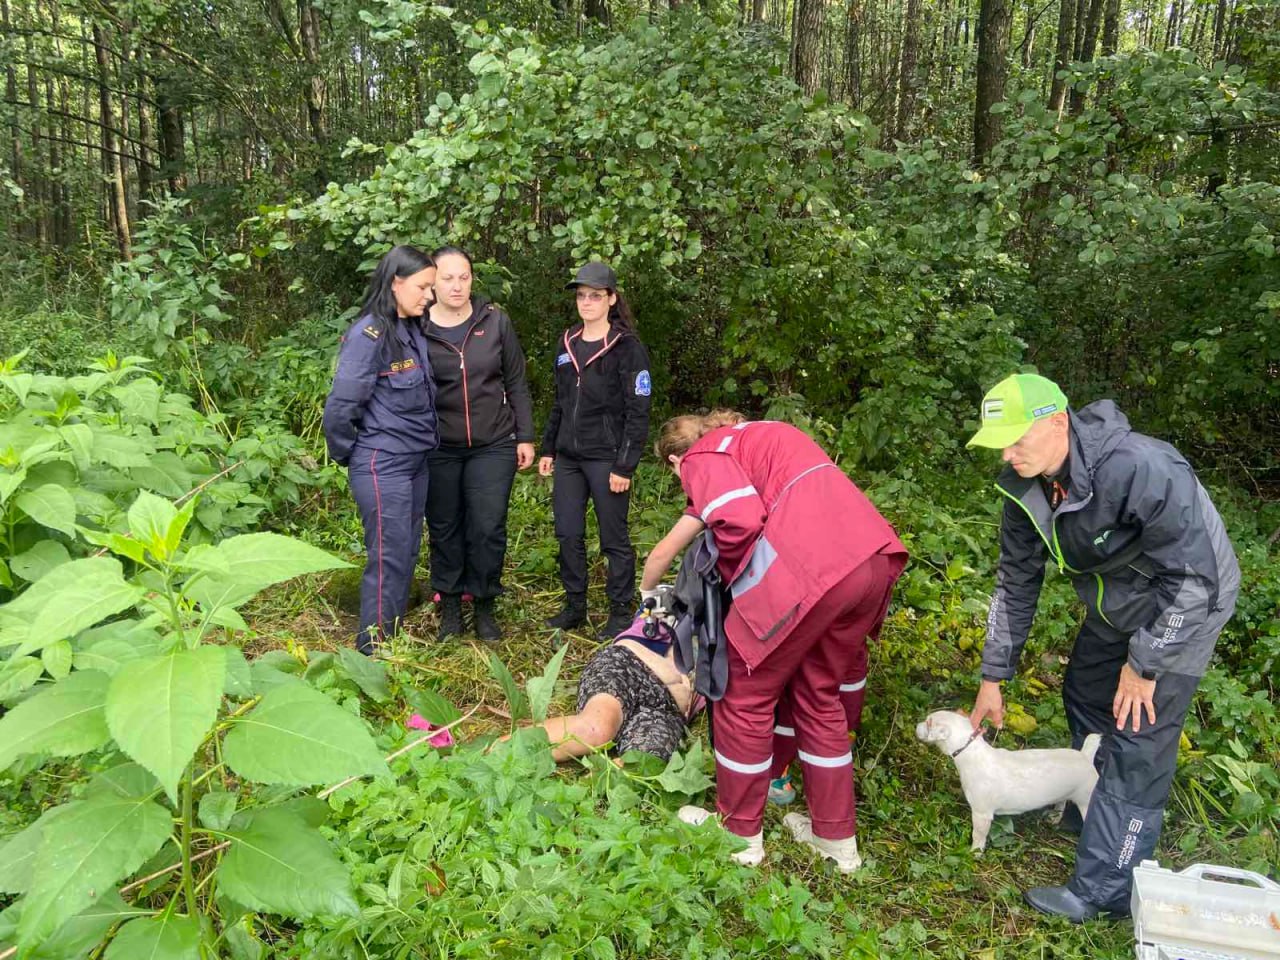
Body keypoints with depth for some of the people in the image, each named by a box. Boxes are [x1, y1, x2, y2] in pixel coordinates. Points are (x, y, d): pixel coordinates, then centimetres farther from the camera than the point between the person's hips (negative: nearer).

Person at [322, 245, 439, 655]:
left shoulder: (413, 331, 9)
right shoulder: (369, 334, -17)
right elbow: (341, 406, -18)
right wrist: (348, 455, -5)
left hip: (416, 462, 8)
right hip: (382, 465, -8)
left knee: (408, 553, 13)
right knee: (389, 556, -3)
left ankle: (392, 634, 27)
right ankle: (372, 649, 9)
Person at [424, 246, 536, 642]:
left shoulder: (495, 322, 0)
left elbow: (516, 383, 6)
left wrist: (525, 436, 4)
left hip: (494, 446, 0)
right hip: (438, 449, 0)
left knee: (488, 528, -2)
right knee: (444, 529, 9)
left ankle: (485, 607, 17)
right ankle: (450, 606, 25)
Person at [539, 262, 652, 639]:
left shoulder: (628, 348, -8)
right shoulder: (568, 344, 12)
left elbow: (638, 413, -11)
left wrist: (624, 466, -15)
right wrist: (548, 449, 16)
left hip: (606, 458, -6)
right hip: (568, 457, 6)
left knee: (614, 538, 3)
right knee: (568, 535, 10)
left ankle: (621, 612, 16)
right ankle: (575, 606, 25)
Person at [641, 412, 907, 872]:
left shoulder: (702, 457, 6)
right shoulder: (753, 434, 31)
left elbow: (741, 522, -12)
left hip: (809, 570, -8)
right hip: (874, 560, 9)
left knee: (746, 697, 12)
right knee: (819, 696, 23)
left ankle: (739, 832, 26)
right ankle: (837, 837, 33)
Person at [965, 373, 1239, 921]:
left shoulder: (1137, 469, -38)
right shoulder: (1024, 486, -13)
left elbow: (1194, 576, -30)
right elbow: (1016, 582, -3)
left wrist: (1144, 664, -22)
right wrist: (993, 678, 0)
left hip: (1181, 606, -7)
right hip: (1115, 605, 8)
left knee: (1137, 746, -6)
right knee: (1083, 694, 21)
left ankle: (1104, 891, 8)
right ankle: (1088, 811, 46)